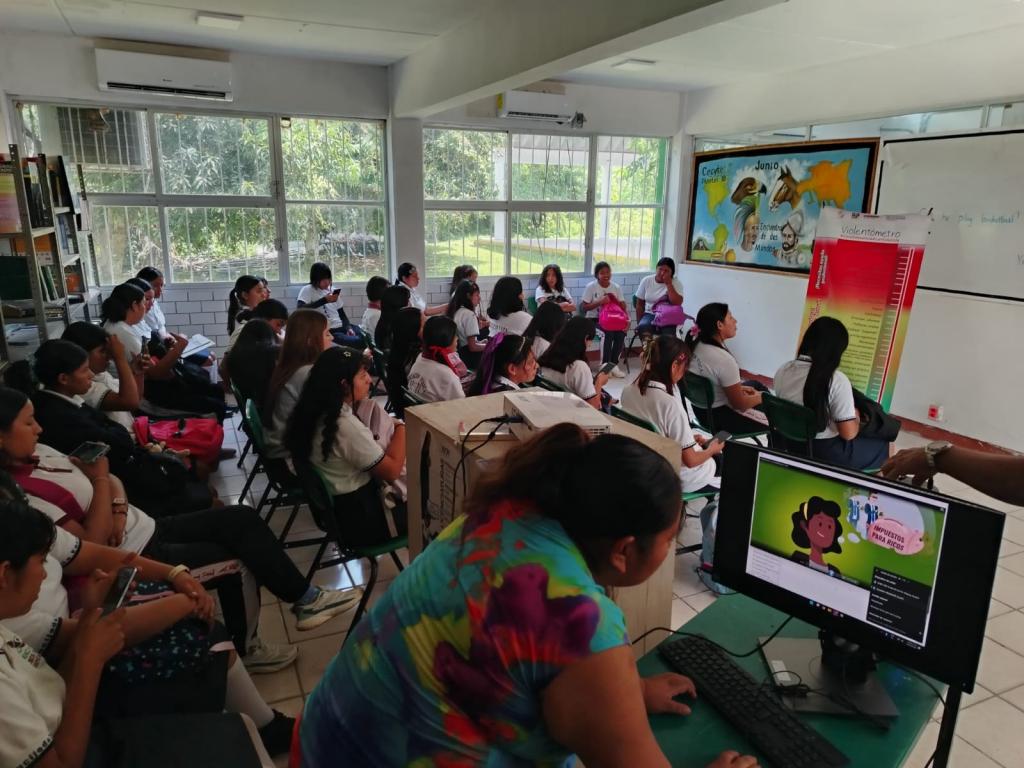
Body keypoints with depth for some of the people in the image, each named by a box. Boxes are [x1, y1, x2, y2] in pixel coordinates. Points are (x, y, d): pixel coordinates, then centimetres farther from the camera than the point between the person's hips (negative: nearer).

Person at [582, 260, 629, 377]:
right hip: (594, 319, -4)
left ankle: (614, 364, -11)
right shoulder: (591, 287, -5)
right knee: (608, 332, -32)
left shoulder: (616, 287, 6)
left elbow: (622, 305, 6)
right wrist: (600, 302, -20)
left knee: (621, 332, -25)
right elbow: (584, 307, -8)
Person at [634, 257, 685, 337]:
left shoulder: (676, 284, -4)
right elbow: (640, 304, 8)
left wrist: (669, 284, -19)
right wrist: (639, 323, 1)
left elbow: (677, 303, -21)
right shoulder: (646, 281, 2)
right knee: (643, 327, -32)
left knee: (668, 331, -34)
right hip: (650, 315, 2)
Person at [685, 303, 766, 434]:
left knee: (754, 384, 25)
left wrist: (740, 388, 11)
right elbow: (740, 404, -19)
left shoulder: (696, 345, -7)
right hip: (719, 416, -9)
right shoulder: (724, 359, -31)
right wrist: (762, 396, -1)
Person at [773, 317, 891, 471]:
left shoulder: (783, 371, -5)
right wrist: (856, 416, 3)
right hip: (826, 452, -7)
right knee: (885, 446, 18)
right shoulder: (836, 380, -23)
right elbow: (849, 433, -18)